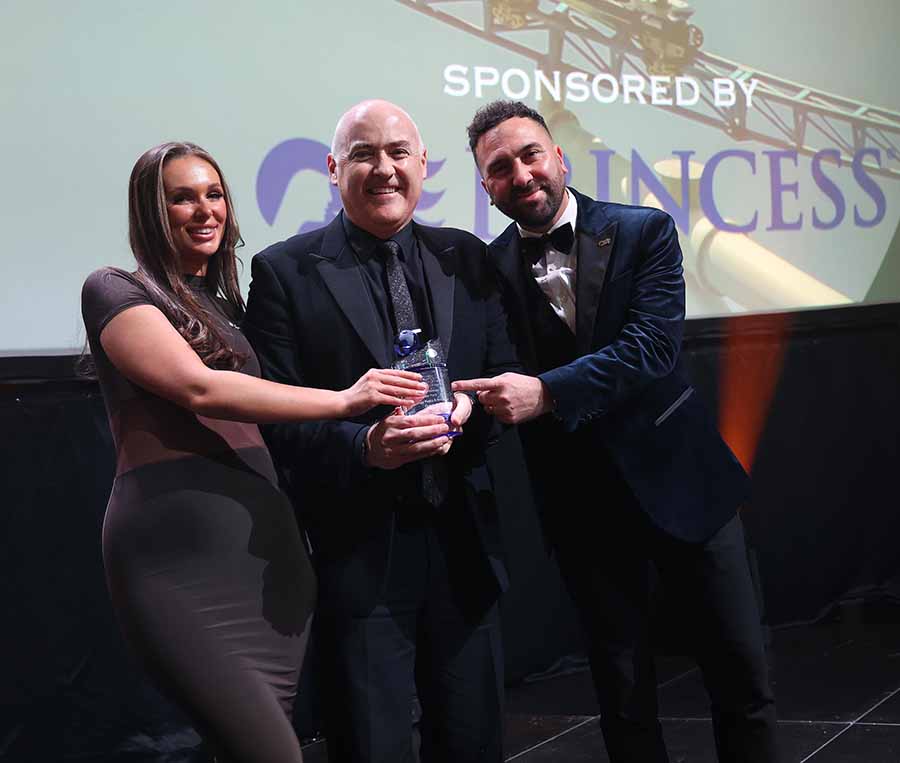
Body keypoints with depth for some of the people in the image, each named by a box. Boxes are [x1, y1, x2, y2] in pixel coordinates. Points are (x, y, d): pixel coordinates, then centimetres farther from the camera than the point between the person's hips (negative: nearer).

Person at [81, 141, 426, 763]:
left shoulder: (228, 303, 22)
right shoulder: (114, 290, 1)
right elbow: (197, 388, -14)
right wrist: (342, 401, -17)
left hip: (269, 543, 7)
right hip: (182, 560, -6)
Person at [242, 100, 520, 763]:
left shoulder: (466, 257, 9)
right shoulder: (285, 271, -3)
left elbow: (505, 374, 11)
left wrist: (468, 410, -12)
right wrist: (364, 446, -24)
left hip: (462, 541, 4)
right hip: (356, 551, -3)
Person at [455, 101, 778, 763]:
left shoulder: (645, 232, -4)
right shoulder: (491, 269, 1)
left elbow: (654, 345, -18)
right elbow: (498, 383, -2)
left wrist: (545, 392, -30)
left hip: (678, 479, -1)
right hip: (583, 503, 1)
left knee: (742, 675, 6)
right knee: (623, 691, 12)